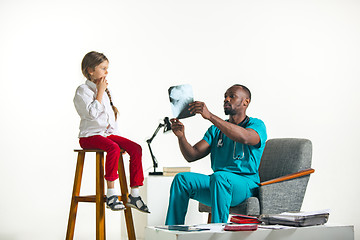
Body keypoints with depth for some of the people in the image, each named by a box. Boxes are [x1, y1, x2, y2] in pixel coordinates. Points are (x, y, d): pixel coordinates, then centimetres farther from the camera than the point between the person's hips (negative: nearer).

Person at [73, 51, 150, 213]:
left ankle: (134, 195, -11)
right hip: (90, 136, -8)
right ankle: (110, 195, -30)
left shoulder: (104, 90, 22)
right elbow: (93, 112, -19)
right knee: (113, 148, -36)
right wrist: (100, 92, -12)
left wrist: (116, 133, 15)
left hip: (108, 133, 8)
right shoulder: (83, 90, -4)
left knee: (135, 148, -14)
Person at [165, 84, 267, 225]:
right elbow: (192, 156, 7)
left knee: (219, 176, -36)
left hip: (246, 186, -5)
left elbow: (244, 137, -26)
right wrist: (181, 136, -14)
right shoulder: (216, 129, 19)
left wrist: (210, 116, -32)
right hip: (218, 182, 5)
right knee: (182, 179, -17)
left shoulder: (256, 125, 1)